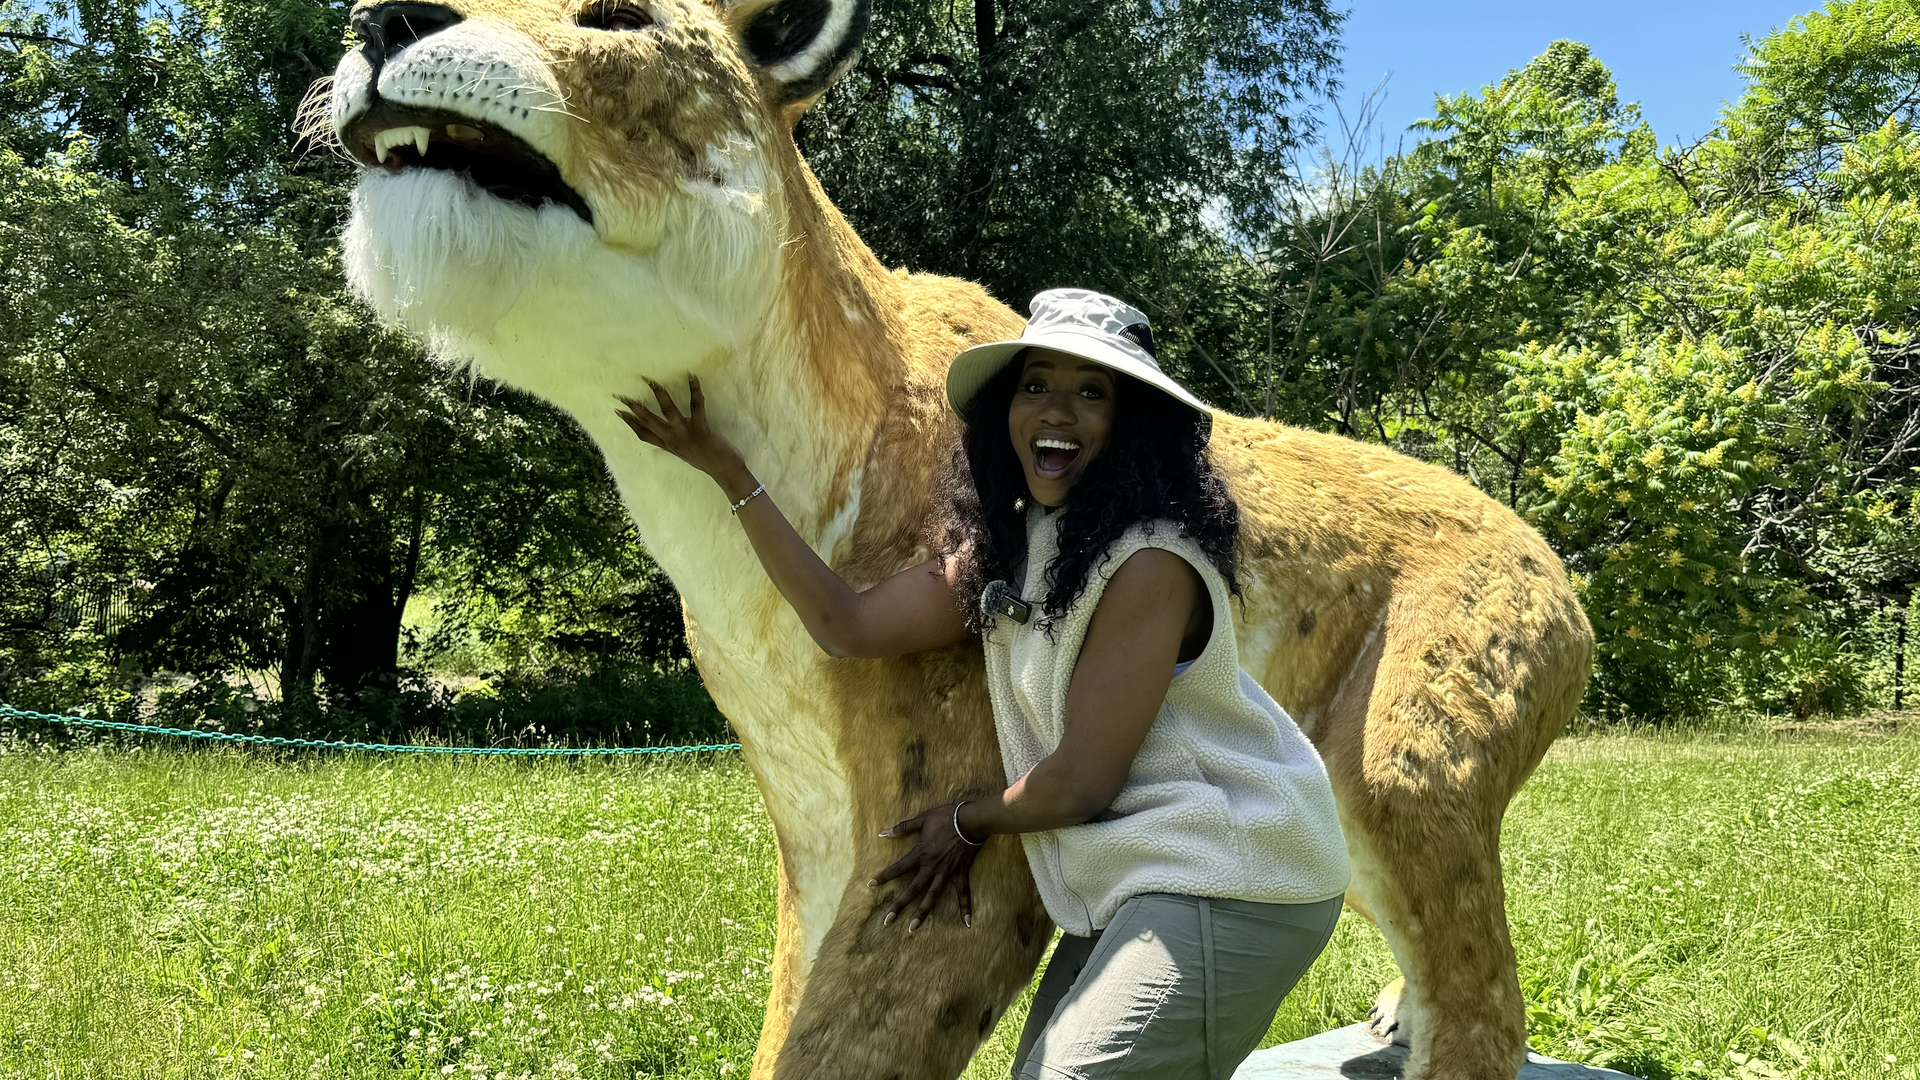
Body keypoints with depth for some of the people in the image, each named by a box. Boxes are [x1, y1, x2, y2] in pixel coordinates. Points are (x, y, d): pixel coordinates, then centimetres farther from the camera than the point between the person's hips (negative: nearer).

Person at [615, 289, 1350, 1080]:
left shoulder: (1150, 561, -19)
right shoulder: (1009, 546, 7)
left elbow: (1081, 783, -17)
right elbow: (849, 627, 2)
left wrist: (966, 823, 1)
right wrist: (728, 473, 2)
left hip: (1225, 887, -9)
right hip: (1130, 887, 9)